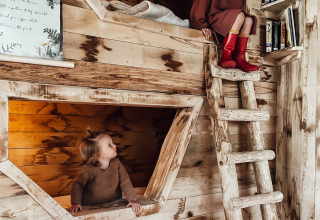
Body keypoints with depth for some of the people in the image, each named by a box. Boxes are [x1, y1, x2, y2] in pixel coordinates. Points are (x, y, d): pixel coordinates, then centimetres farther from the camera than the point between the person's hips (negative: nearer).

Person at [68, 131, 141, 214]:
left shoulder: (116, 163, -13)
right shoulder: (89, 169, -24)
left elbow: (125, 182, -7)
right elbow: (77, 184, -11)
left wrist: (132, 200, -9)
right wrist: (75, 203, -18)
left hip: (114, 201, 3)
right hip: (92, 206, -3)